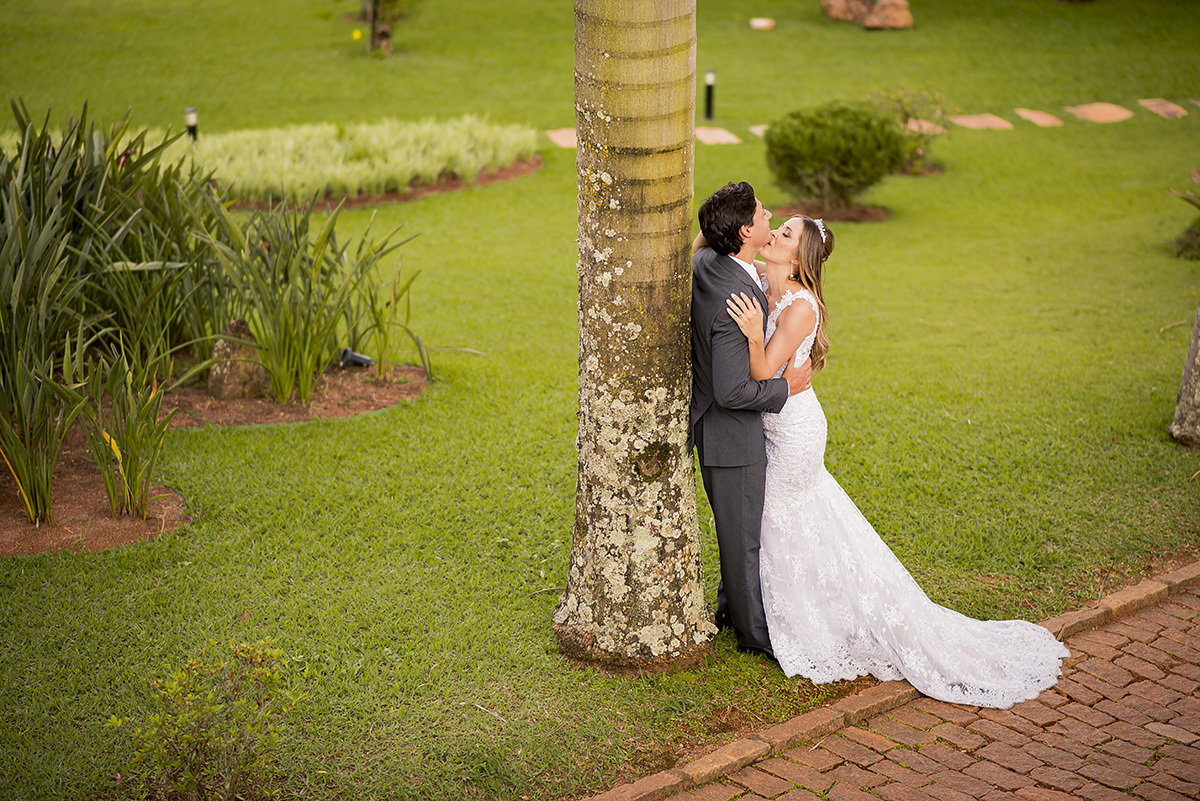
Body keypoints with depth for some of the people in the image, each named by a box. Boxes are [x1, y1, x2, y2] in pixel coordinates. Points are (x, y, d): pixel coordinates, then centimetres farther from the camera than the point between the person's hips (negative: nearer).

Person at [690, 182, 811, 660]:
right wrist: (785, 388, -17)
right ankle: (753, 629, 26)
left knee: (742, 524, 26)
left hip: (710, 418, 10)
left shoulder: (705, 261, -6)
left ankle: (732, 605, 43)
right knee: (743, 534, 9)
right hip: (731, 431, -10)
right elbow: (732, 391, -31)